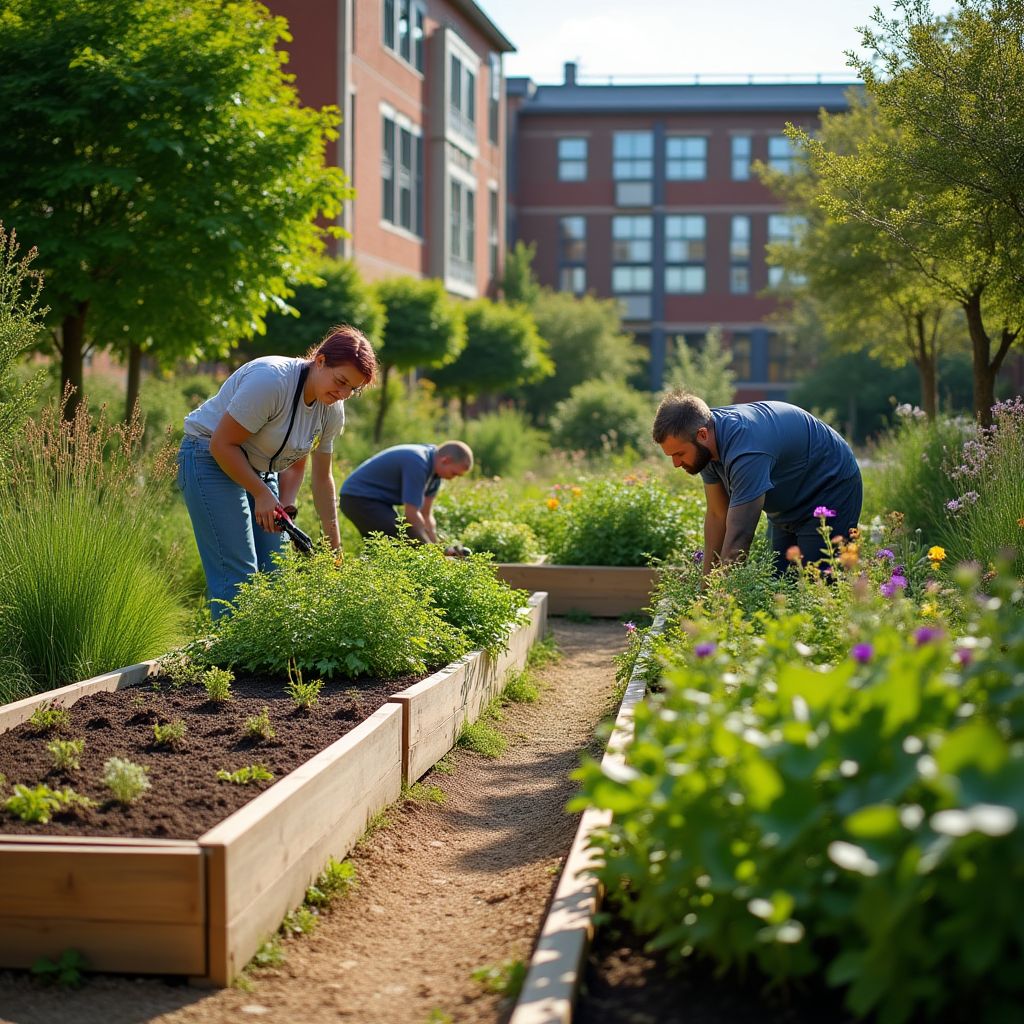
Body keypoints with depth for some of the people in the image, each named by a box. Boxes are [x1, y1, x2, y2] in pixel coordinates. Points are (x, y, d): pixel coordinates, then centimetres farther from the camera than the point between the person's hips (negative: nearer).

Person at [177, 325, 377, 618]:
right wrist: (262, 494, -19)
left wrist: (334, 544, 0)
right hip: (212, 460, -8)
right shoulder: (271, 380, -28)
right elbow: (222, 444, -23)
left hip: (262, 471, 8)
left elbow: (321, 476, 7)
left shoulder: (332, 410, -4)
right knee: (237, 577, -14)